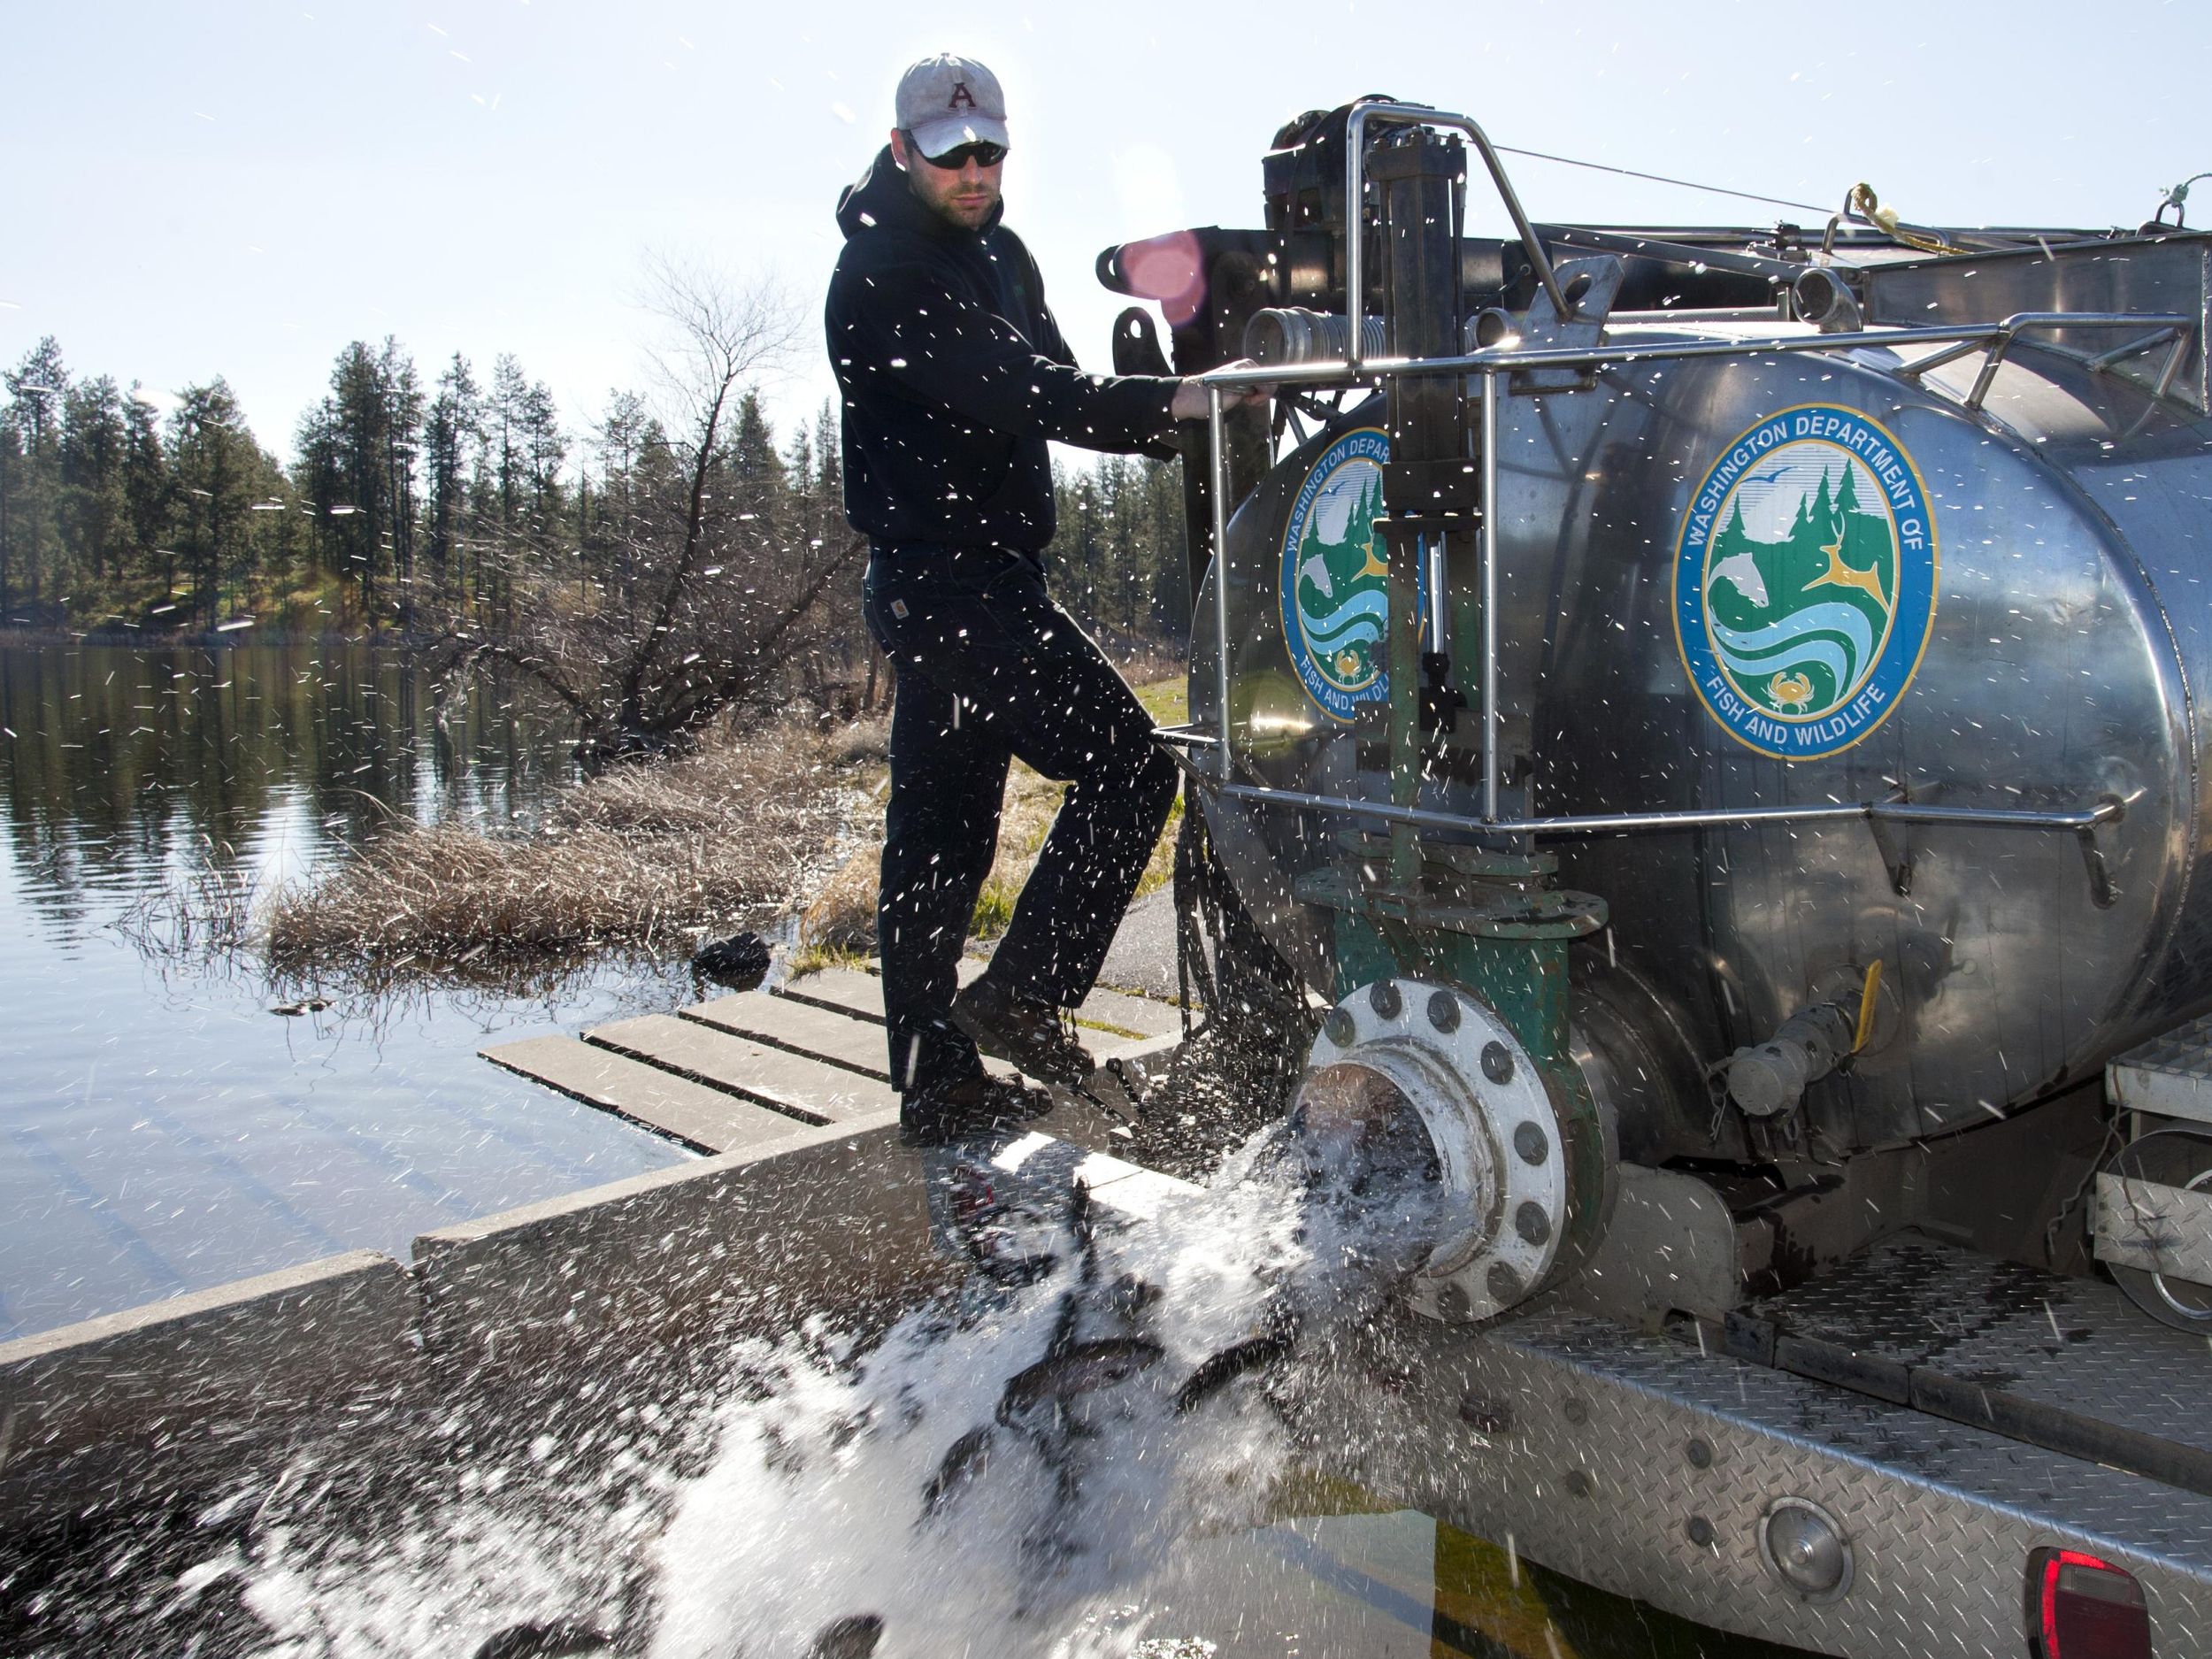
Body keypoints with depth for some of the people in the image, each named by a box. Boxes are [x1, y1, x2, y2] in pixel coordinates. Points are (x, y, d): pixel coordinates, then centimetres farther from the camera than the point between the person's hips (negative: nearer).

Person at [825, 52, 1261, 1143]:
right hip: (944, 578, -9)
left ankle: (936, 1084, 18)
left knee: (942, 839, 10)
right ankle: (1022, 995, -5)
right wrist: (1174, 401, -31)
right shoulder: (881, 272, -12)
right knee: (1128, 762, -12)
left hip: (982, 581, 9)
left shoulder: (996, 254, 19)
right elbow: (1011, 397, -24)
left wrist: (1179, 414, 1)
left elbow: (1043, 389, 18)